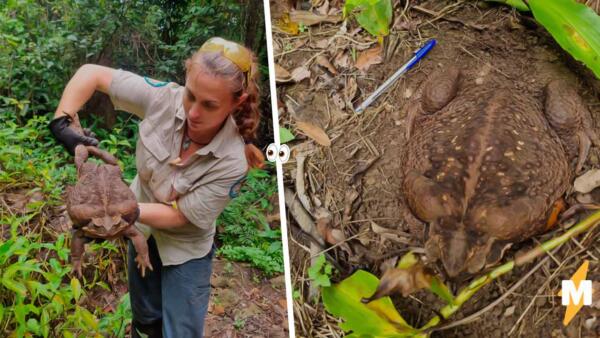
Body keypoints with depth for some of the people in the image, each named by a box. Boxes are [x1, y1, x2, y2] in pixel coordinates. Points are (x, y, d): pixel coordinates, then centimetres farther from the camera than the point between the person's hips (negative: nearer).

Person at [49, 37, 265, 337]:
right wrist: (62, 123, -27)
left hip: (185, 249, -3)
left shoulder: (232, 162, -34)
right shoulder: (163, 98, -27)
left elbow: (179, 214, -26)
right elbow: (91, 74, -17)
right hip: (141, 231, 4)